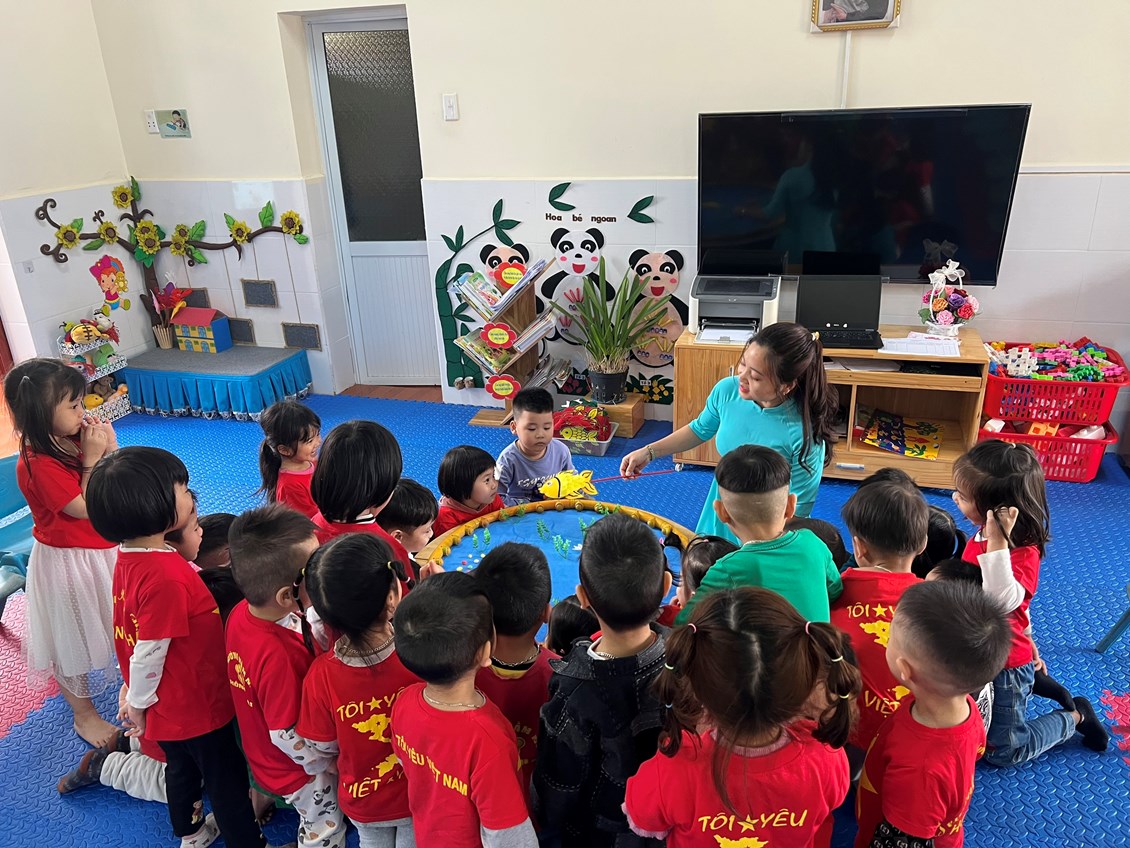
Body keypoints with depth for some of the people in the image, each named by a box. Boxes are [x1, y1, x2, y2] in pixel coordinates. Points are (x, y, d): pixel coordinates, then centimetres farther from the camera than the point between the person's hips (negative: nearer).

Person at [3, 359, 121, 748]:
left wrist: (110, 449, -13)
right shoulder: (38, 464, -28)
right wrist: (92, 459, -25)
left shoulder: (76, 439, -6)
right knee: (73, 639, 13)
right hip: (68, 562, -8)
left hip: (103, 549, 8)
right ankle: (84, 715, 32)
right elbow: (85, 508, -25)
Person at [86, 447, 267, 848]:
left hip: (169, 707, 9)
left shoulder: (129, 558, -6)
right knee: (226, 780, 12)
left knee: (182, 767, 29)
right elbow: (149, 653, -25)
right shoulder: (166, 577, -34)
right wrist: (138, 704, -11)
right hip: (196, 707, -8)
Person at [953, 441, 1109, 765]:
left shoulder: (1023, 553, -29)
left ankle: (1075, 716, 29)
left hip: (1003, 663, -7)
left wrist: (998, 544, -49)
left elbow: (1003, 600, -46)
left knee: (1003, 751, 12)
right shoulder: (983, 536, -6)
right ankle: (1031, 679, 32)